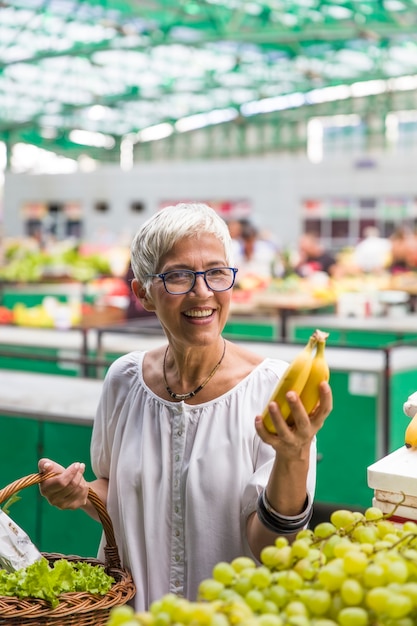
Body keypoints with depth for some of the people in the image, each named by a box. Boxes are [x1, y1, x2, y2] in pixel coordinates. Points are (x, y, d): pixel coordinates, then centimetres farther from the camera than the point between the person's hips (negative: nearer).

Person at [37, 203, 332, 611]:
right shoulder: (123, 380, 0)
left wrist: (294, 458, -27)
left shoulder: (273, 388, -11)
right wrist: (83, 495, -4)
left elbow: (267, 550, -13)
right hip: (130, 609, 3)